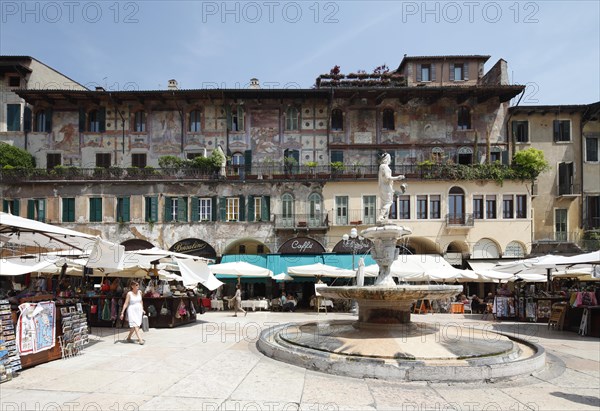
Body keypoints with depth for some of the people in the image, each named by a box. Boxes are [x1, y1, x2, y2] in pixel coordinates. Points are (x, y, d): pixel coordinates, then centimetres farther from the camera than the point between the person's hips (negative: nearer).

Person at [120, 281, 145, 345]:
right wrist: (122, 312, -12)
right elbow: (126, 303, -9)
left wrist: (142, 309, 16)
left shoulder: (140, 292, 5)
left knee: (135, 325, 9)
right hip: (132, 311, -5)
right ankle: (140, 340, -16)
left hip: (139, 310, 5)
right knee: (135, 325, -10)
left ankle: (128, 338, 27)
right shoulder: (129, 293, -8)